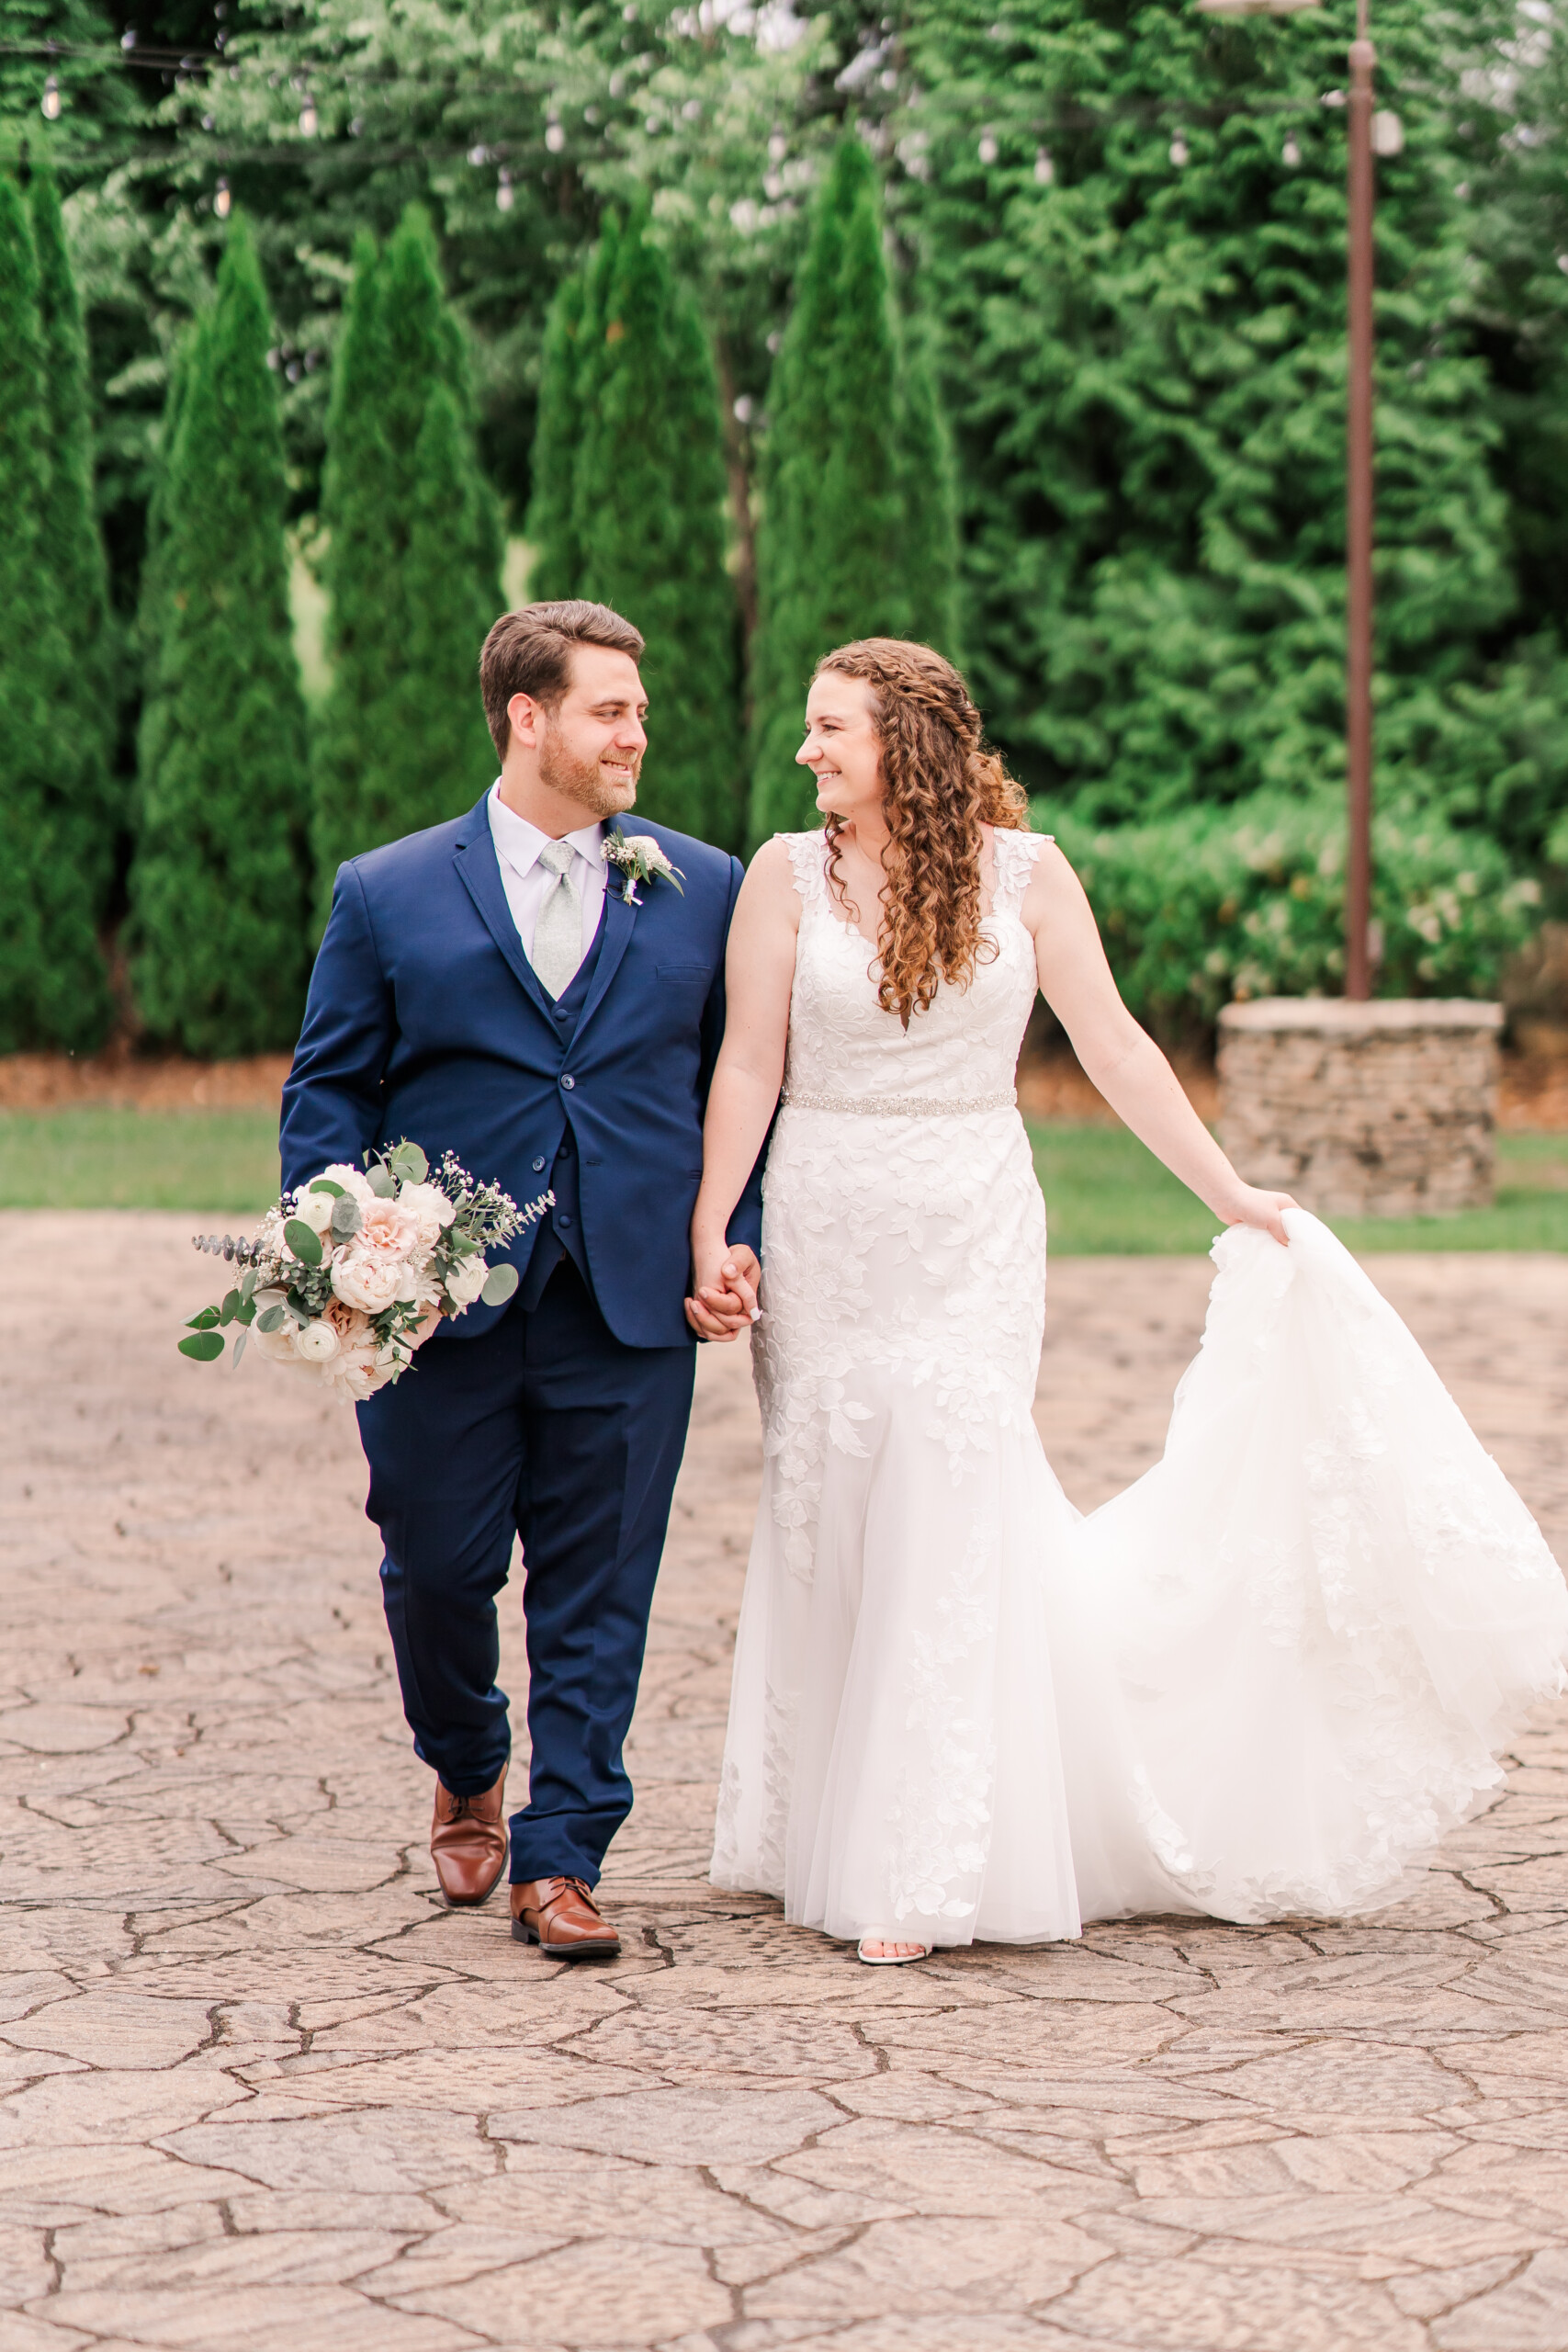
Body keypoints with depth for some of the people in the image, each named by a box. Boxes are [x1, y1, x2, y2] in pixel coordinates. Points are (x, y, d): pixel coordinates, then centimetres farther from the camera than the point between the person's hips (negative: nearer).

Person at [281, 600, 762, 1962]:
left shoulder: (706, 890, 9)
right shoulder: (388, 895, 5)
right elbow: (328, 1094, 6)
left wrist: (741, 1241, 1)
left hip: (633, 1306, 1)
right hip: (444, 1301, 0)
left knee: (598, 1595, 2)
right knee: (437, 1572, 7)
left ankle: (561, 1858, 12)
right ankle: (468, 1775, 36)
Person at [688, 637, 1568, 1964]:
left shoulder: (1022, 871, -1)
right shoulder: (789, 875, 0)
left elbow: (1114, 1048, 2)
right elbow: (748, 1067, -1)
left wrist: (1232, 1195, 3)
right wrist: (711, 1231, -9)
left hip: (974, 1240, -1)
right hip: (825, 1240, 1)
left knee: (948, 1531, -4)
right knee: (829, 1530, 5)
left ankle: (924, 1877, 1)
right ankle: (824, 1833, 21)